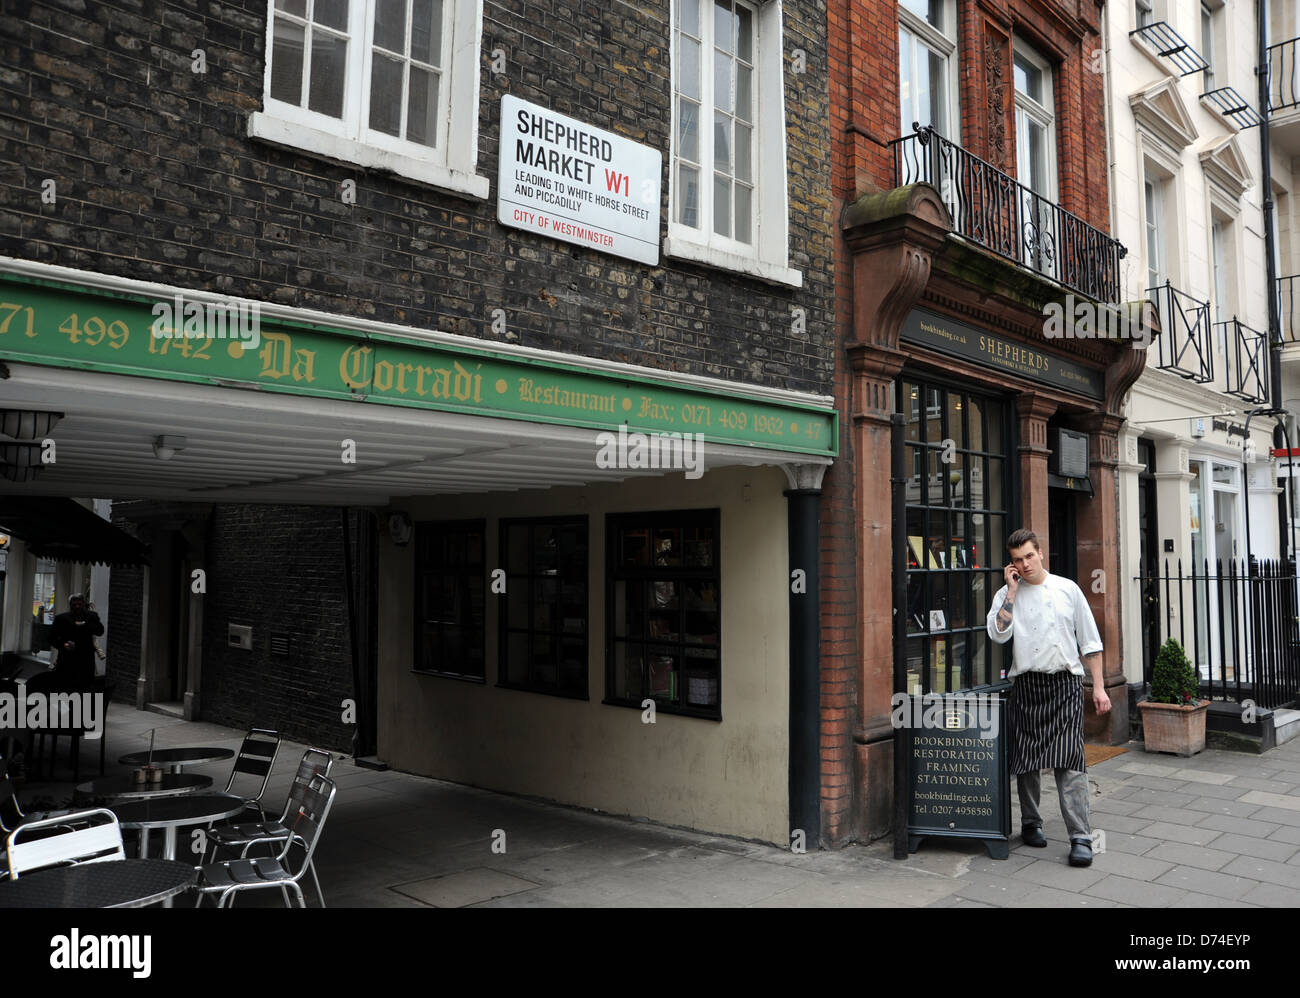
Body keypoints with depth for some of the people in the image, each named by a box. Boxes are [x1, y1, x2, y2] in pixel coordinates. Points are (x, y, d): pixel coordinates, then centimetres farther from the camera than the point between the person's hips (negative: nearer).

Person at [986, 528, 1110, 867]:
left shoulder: (1067, 590, 6)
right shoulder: (1006, 595, 6)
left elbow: (1090, 641, 9)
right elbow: (998, 634, -13)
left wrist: (1098, 686, 4)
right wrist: (1012, 590, -8)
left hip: (1065, 683, -1)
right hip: (1026, 685, 1)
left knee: (1069, 759, -10)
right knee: (1026, 761, 7)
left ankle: (1080, 837, -8)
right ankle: (1031, 823, 25)